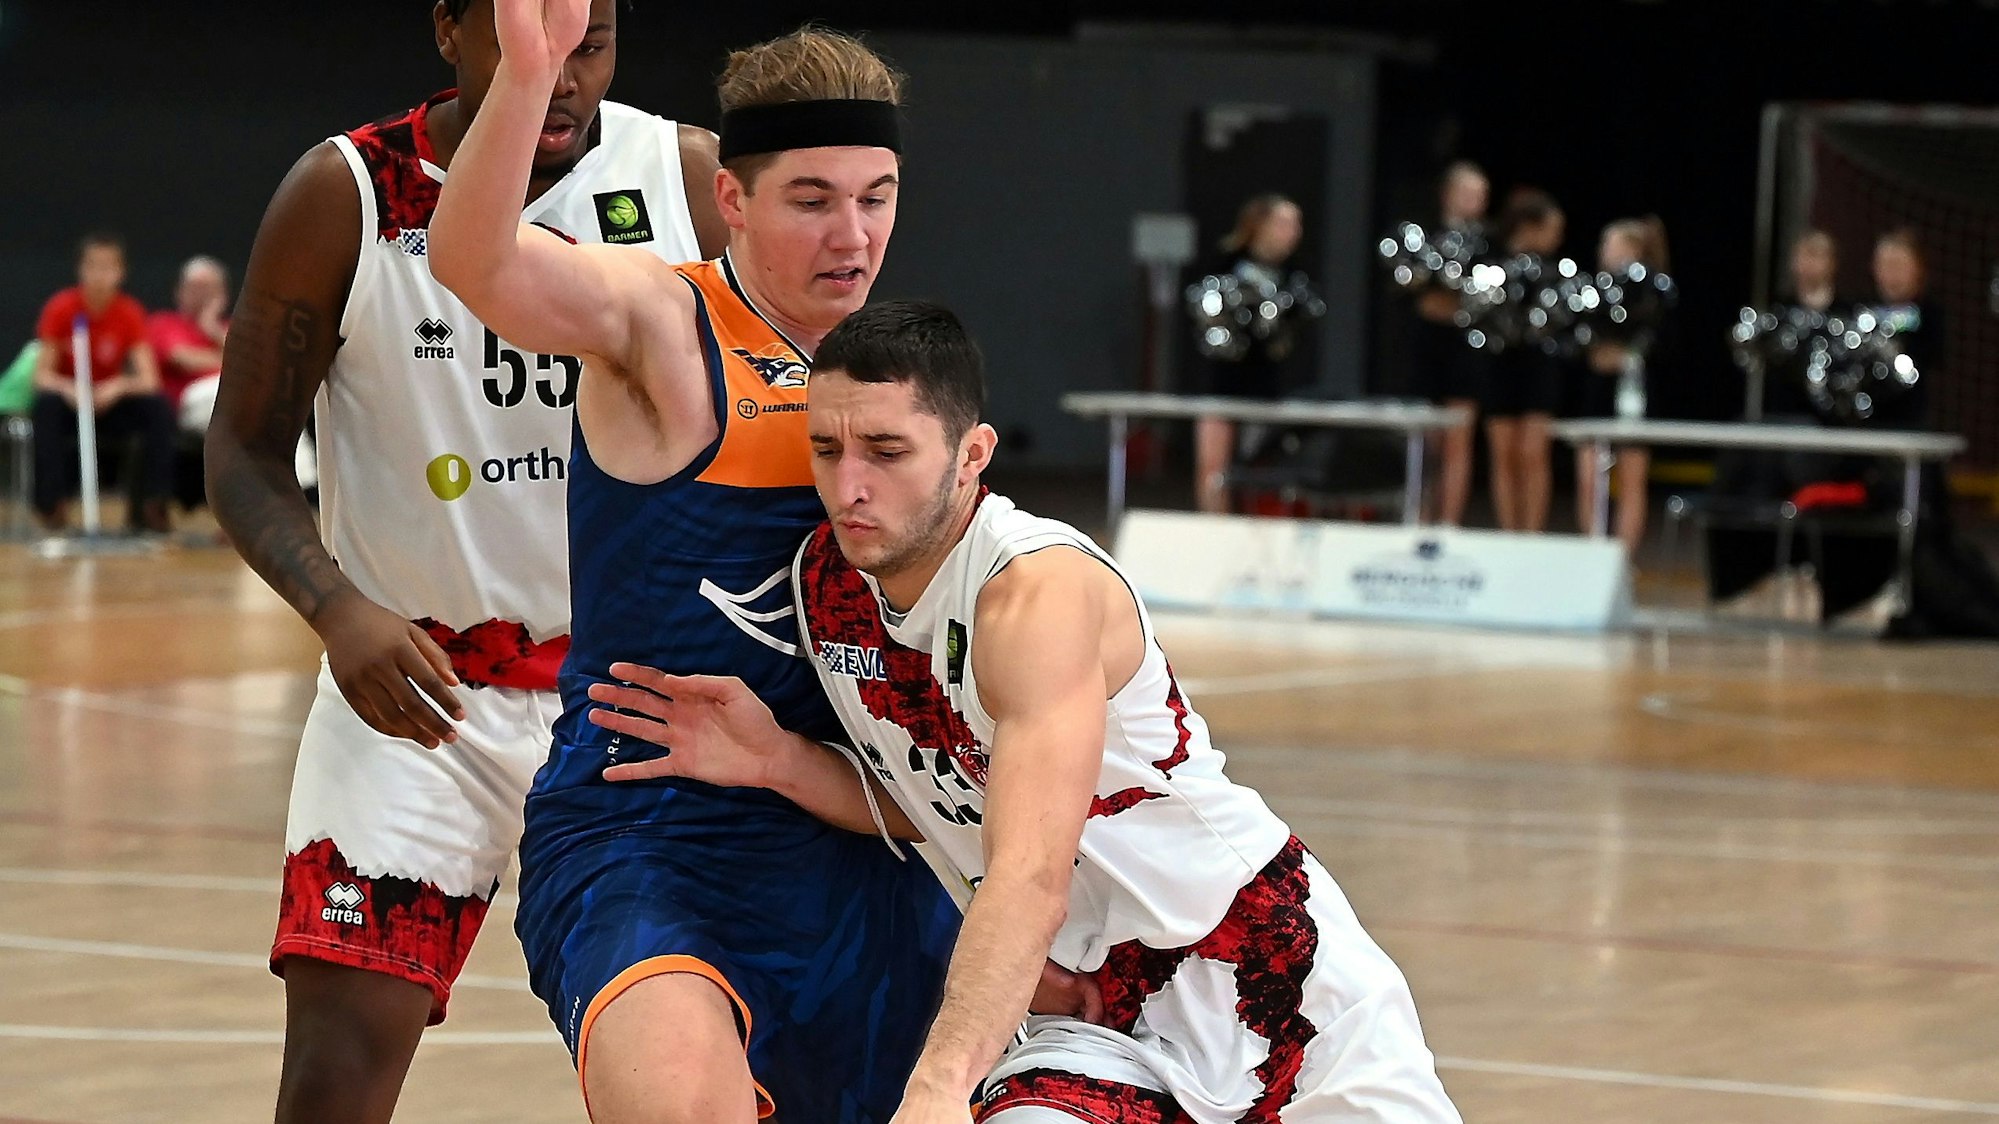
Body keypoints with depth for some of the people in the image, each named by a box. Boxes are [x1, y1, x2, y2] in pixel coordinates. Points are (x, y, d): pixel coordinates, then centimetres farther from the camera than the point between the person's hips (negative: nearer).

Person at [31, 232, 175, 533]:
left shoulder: (130, 314, -10)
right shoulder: (61, 308, -12)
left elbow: (149, 380, -17)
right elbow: (42, 375, -15)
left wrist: (119, 387, -38)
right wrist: (68, 390, -37)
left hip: (111, 404, 1)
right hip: (69, 404, -1)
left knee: (158, 407, -26)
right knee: (46, 405, -34)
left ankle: (148, 506, -16)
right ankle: (52, 504, -24)